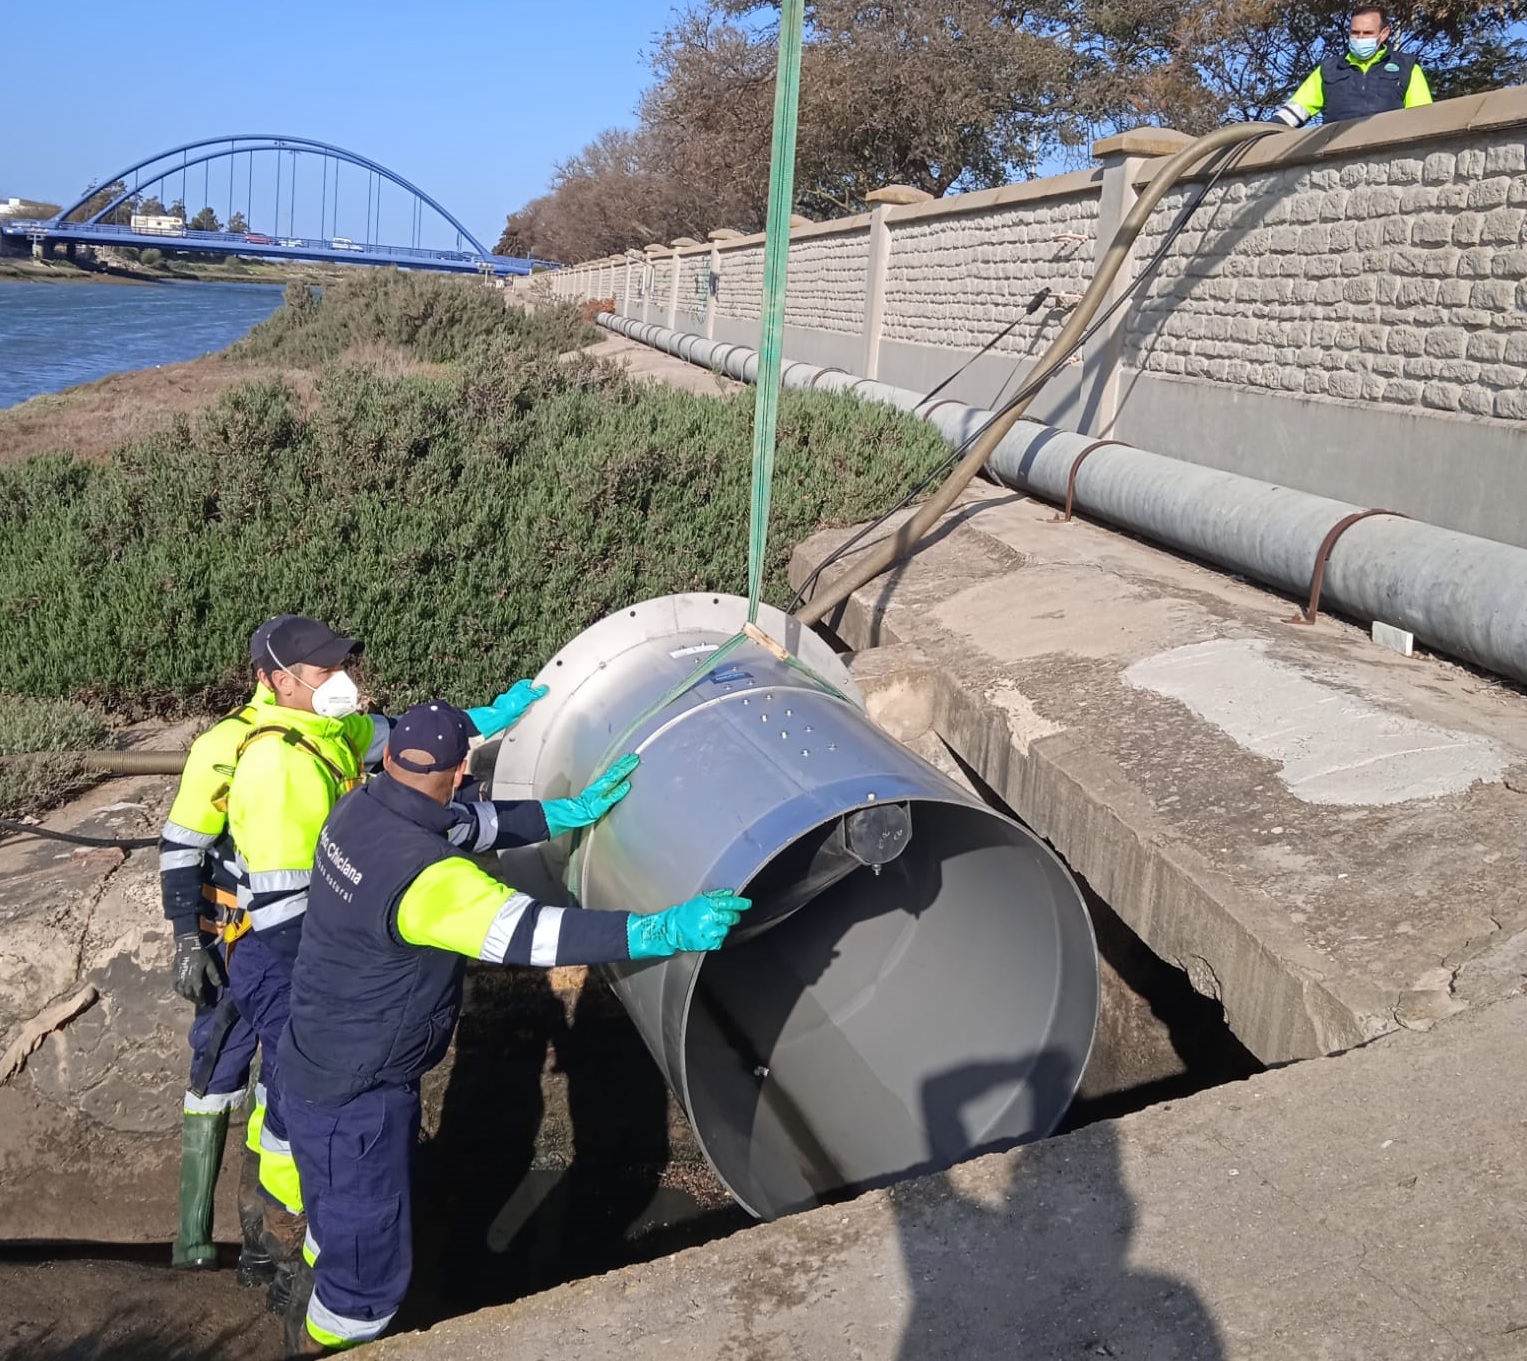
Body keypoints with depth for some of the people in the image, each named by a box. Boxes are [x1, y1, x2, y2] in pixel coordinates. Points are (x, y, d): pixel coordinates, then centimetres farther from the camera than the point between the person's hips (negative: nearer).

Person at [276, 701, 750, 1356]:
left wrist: (568, 812, -6)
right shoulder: (427, 879, -34)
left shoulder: (362, 808, -7)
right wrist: (665, 930, -46)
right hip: (356, 1094, -10)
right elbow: (529, 932, -42)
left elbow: (470, 825, 1)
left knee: (342, 1214, 33)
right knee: (369, 1259, 11)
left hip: (323, 1058, 10)